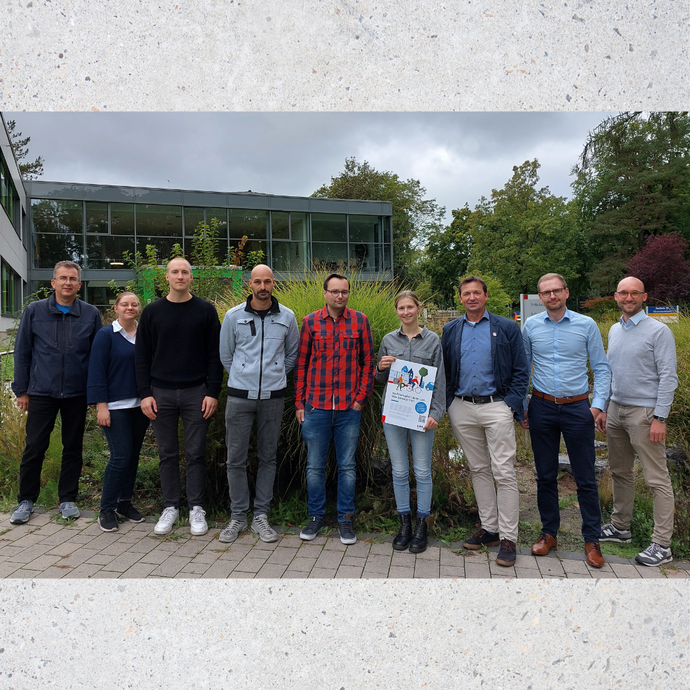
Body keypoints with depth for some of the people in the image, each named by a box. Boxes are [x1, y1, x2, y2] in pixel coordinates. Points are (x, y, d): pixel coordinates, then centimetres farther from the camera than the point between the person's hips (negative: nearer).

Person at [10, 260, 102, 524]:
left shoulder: (91, 314, 0)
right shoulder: (34, 311, 0)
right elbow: (22, 352, 4)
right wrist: (21, 390, 3)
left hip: (77, 393, 1)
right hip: (41, 392, 0)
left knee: (73, 447, 10)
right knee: (34, 447, 6)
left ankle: (68, 499, 23)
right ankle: (26, 500, 23)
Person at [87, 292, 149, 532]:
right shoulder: (105, 335, -4)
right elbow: (97, 371, -6)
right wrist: (101, 405, -12)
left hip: (141, 405, 5)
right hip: (116, 406, -5)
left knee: (133, 455, 10)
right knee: (120, 456, -7)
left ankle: (125, 502, 25)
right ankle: (106, 509, 8)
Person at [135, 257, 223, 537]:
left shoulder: (205, 310, 2)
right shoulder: (152, 311, 5)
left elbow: (215, 355, 0)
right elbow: (142, 355, 6)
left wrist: (213, 393, -6)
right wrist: (145, 393, -2)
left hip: (196, 393, -1)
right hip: (161, 393, 1)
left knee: (195, 453, 5)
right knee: (168, 454, 9)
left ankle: (196, 509, 17)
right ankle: (170, 507, 22)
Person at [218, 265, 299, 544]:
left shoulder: (286, 317, 3)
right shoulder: (233, 316, 1)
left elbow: (292, 355, 15)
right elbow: (225, 356, 11)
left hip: (273, 396, 1)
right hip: (239, 395, -1)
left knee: (268, 458, 8)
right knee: (236, 459, 2)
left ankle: (261, 516, 20)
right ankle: (238, 516, 17)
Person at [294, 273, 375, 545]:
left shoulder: (359, 321, 2)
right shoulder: (310, 321, 3)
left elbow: (368, 361, 4)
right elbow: (301, 364, 4)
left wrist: (361, 397, -3)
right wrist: (299, 403, 2)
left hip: (349, 408, 0)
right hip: (316, 407, 1)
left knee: (347, 466, 9)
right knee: (315, 466, 10)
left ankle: (346, 519, 23)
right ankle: (316, 516, 26)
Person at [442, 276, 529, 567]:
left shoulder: (506, 328, 2)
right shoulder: (451, 330, 11)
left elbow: (521, 371, 1)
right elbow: (444, 370, 13)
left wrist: (512, 404, -9)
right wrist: (448, 404, 3)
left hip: (496, 407, -3)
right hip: (462, 409, 4)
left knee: (504, 473, -4)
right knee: (478, 470, 12)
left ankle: (508, 538, 5)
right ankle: (489, 528, 24)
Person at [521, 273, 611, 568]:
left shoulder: (586, 325, -1)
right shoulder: (531, 326, 3)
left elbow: (601, 368, 3)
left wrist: (598, 404, -7)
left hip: (578, 408, -1)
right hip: (542, 408, 2)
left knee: (585, 478, 3)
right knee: (545, 475, 10)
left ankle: (592, 540, 16)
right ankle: (549, 533, 24)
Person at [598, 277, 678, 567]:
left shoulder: (658, 331, -9)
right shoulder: (614, 330, 12)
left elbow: (668, 377, -13)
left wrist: (660, 418, -17)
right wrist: (603, 409, 14)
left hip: (644, 412, -7)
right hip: (616, 410, 7)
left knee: (657, 479, -1)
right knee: (620, 473, 16)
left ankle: (662, 544, 6)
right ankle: (620, 527, 29)